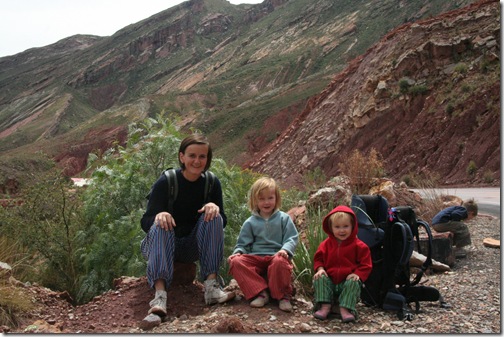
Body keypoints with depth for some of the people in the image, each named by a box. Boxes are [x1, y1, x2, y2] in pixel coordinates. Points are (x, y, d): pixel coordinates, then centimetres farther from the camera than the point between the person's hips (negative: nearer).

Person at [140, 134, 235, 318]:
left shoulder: (212, 183, -4)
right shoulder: (165, 182, -14)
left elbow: (222, 222, -5)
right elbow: (145, 222, -16)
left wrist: (214, 207, -27)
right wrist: (159, 216, -39)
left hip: (192, 248, 2)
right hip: (162, 245, -2)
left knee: (212, 216, -22)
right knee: (161, 225, -33)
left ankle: (211, 285, -31)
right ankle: (160, 294, -50)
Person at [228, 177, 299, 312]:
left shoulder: (284, 218, 8)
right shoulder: (250, 222, 13)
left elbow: (292, 239, 2)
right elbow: (243, 244, 15)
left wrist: (285, 250, -19)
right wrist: (237, 252, -8)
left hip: (276, 256, -2)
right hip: (255, 258, 3)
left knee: (280, 262, -39)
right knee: (236, 262, -25)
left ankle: (283, 296, -18)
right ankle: (260, 293, -25)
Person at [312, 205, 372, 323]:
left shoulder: (359, 246, -4)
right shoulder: (326, 244, 4)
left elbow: (366, 264, -3)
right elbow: (318, 258, 10)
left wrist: (358, 274, -20)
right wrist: (320, 269, -11)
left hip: (348, 280, -2)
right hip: (330, 280, 3)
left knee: (354, 283, -32)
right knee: (319, 279, -23)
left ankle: (345, 309, -37)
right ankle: (325, 306, -29)